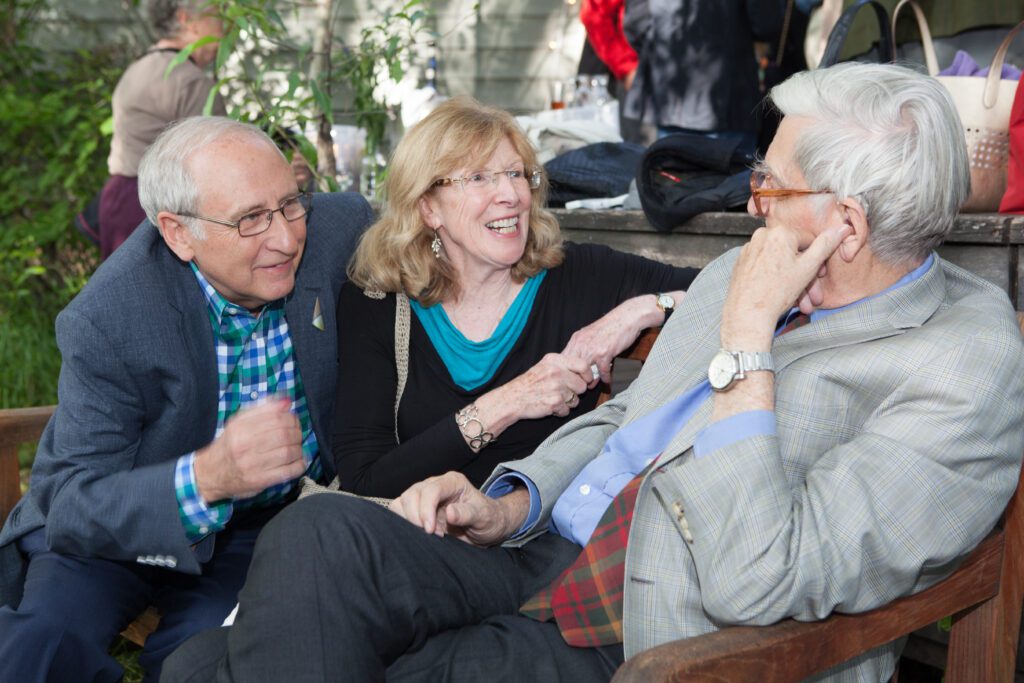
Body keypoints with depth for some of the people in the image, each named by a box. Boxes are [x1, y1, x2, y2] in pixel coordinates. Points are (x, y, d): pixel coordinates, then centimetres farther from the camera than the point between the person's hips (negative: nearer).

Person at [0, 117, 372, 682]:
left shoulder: (343, 231, -16)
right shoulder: (105, 321, -25)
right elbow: (69, 507, -26)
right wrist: (206, 477, -45)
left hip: (271, 521, 3)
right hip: (123, 524, -2)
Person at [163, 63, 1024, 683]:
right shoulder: (740, 273, 10)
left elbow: (757, 585, -23)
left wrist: (746, 342, -20)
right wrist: (509, 505, 3)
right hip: (548, 563, 8)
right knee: (322, 531, -19)